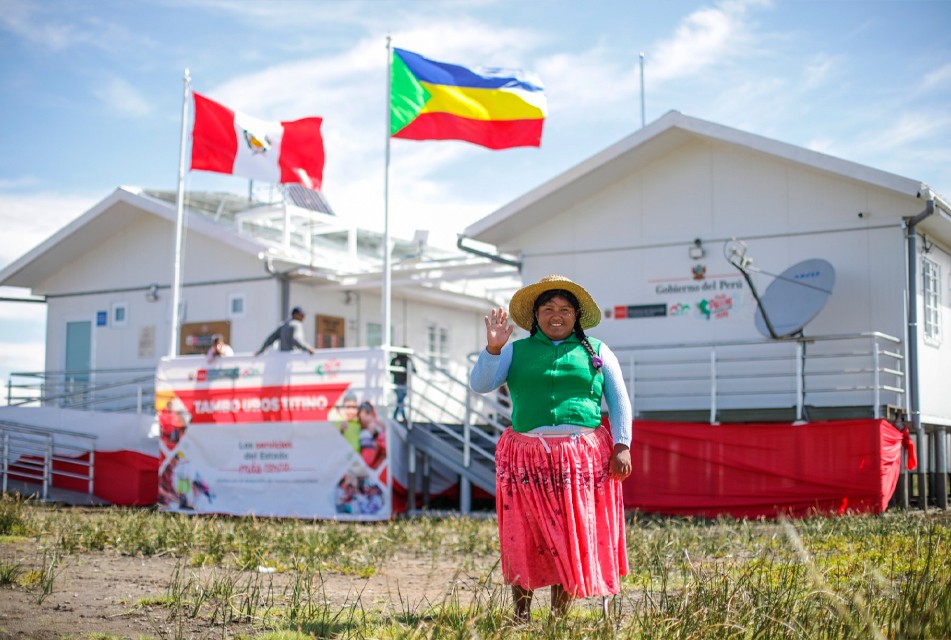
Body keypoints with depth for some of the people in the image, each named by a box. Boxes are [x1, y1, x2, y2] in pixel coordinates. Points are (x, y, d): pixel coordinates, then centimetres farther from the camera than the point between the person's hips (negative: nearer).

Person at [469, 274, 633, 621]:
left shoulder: (597, 351, 12)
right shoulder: (516, 351, 11)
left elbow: (619, 401, 10)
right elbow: (480, 384, 2)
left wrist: (622, 446, -1)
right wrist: (493, 347, -12)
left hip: (582, 458, 0)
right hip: (527, 457, 0)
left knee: (573, 537, 0)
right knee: (524, 537, 0)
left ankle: (559, 617, 10)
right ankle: (521, 616, 10)